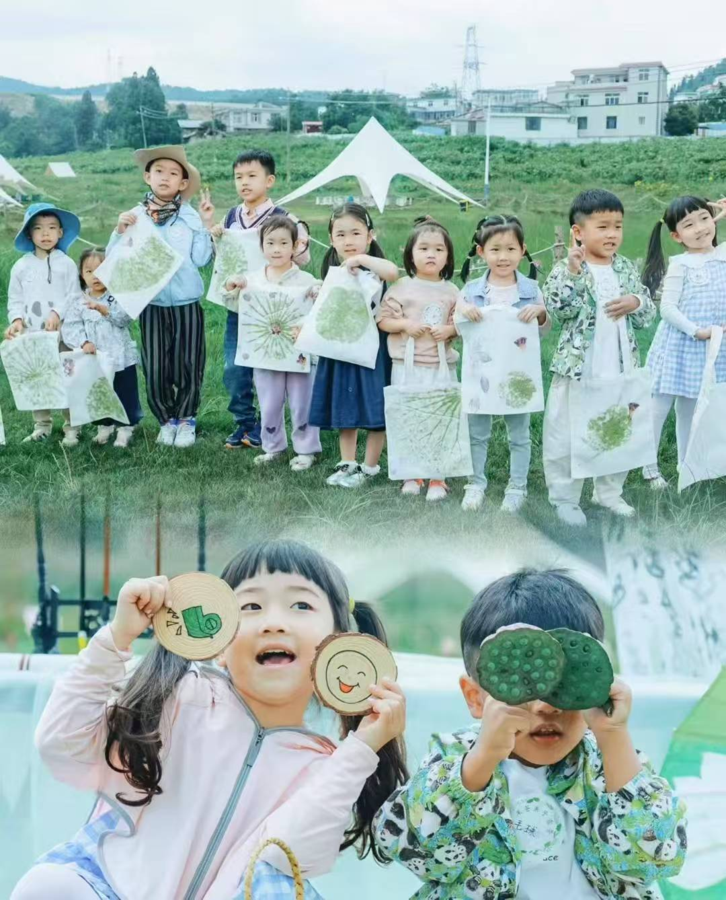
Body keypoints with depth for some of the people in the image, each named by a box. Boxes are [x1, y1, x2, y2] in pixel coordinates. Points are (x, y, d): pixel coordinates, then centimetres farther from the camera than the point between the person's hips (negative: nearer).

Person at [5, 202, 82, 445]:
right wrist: (17, 319, -8)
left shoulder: (66, 264, -1)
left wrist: (58, 314, -19)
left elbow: (74, 296, -5)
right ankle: (42, 426, 20)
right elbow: (15, 299, 8)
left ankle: (71, 428, 6)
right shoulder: (21, 266, 6)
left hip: (61, 332, -3)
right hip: (31, 335, 3)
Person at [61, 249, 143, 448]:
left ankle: (125, 428, 19)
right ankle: (104, 426, 33)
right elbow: (70, 327, -5)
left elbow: (124, 317, -19)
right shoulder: (78, 302, 2)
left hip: (121, 359, -3)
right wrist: (83, 343, -22)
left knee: (125, 395, 6)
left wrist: (103, 309, -32)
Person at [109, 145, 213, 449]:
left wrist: (206, 226, -13)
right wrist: (120, 231, -14)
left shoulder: (190, 217, -2)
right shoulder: (134, 217, 1)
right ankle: (166, 420, 25)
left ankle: (186, 419, 25)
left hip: (186, 304, -1)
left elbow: (201, 260, -8)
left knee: (187, 365, 5)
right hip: (151, 305, 1)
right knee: (155, 368, 5)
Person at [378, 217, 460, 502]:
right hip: (407, 365, -1)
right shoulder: (401, 287, 0)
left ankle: (438, 478, 11)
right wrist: (405, 324, -14)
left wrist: (449, 330, -11)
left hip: (442, 365, 1)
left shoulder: (451, 291, 5)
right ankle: (411, 475, 17)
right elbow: (383, 321, 1)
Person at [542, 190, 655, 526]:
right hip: (576, 371, -4)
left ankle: (609, 492, 32)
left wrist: (635, 303, -12)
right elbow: (559, 309, -22)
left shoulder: (627, 269, 6)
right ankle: (565, 498, 16)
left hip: (619, 371, 5)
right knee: (566, 436, 2)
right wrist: (572, 271, -30)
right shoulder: (566, 269, -7)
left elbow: (648, 314, 9)